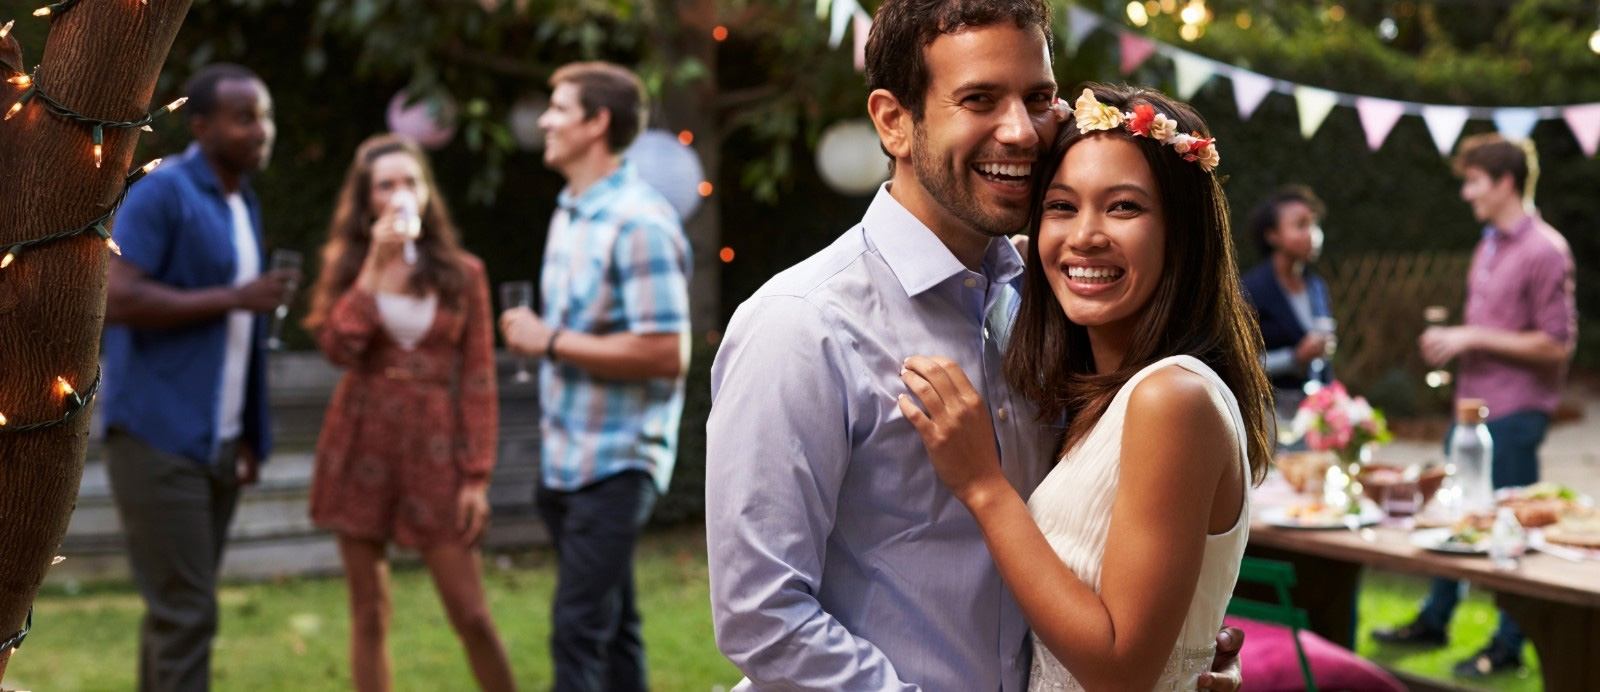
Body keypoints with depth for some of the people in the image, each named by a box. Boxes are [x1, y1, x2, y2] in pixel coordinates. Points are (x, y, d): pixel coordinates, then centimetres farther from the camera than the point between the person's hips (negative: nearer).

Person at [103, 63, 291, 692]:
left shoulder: (244, 204, 15)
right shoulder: (161, 193, -10)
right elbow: (116, 300, -20)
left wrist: (248, 436, 15)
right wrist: (235, 297, -18)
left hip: (218, 441, 8)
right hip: (158, 436, -8)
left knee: (179, 608, 12)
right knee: (185, 611, -8)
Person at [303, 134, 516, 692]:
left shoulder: (463, 273, 3)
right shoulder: (348, 265, 7)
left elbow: (479, 383, 1)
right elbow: (338, 347, -11)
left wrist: (478, 476, -5)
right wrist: (376, 266, -13)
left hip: (435, 451, -1)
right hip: (361, 447, 2)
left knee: (471, 616, -4)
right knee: (369, 616, 6)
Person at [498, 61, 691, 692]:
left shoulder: (640, 223, -17)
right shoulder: (569, 214, 12)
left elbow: (665, 354, -23)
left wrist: (552, 342, -17)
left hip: (615, 463, -9)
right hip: (565, 460, 9)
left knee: (578, 631, -10)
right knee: (610, 627, 16)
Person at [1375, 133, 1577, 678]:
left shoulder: (1544, 251, -15)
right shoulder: (1489, 246, 14)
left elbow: (1556, 345, -18)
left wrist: (1473, 338, -18)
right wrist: (1449, 341, 7)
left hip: (1514, 412, -9)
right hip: (1473, 403, 9)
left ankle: (1508, 646, 13)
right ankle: (1433, 620, 31)